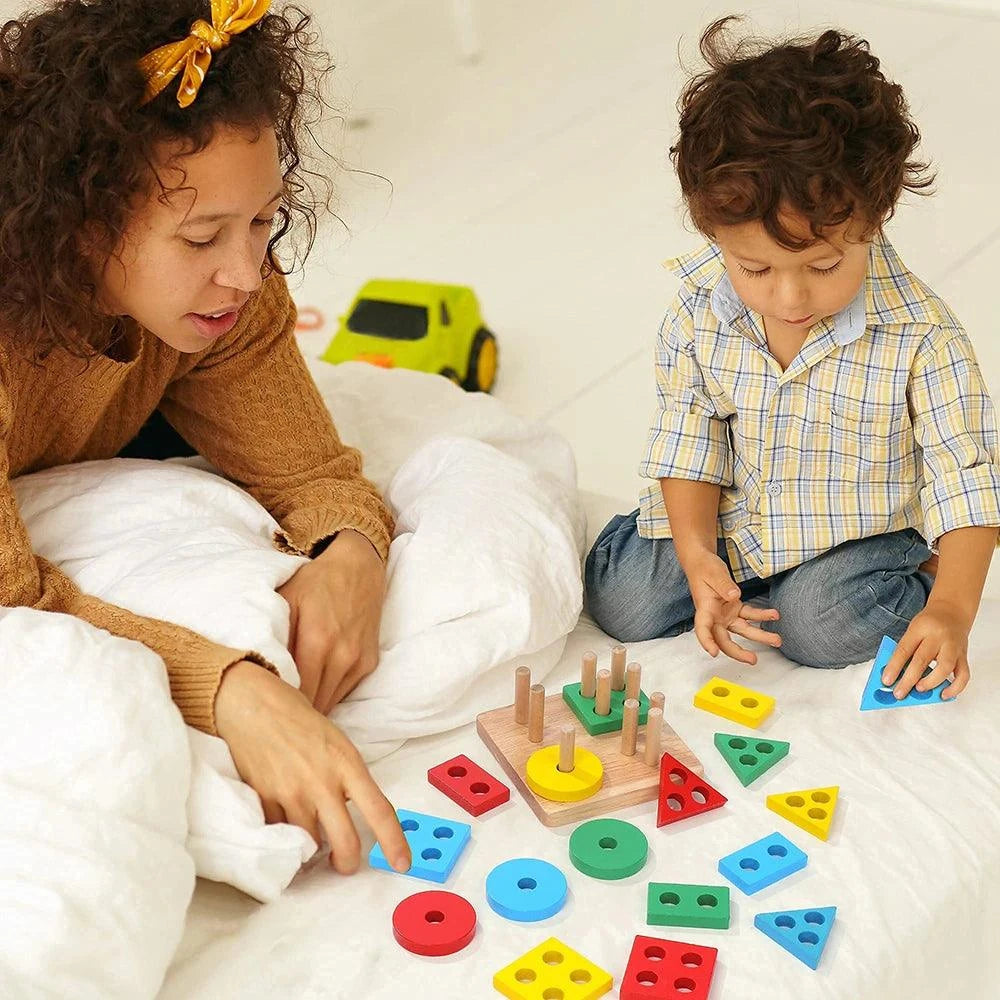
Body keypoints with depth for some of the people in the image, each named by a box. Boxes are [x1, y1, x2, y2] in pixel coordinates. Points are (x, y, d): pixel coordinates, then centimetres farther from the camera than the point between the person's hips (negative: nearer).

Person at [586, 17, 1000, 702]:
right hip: (726, 519, 3)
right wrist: (698, 556, -19)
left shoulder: (920, 336, -25)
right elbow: (689, 441, -6)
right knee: (624, 603, -9)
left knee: (821, 626, -27)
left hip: (859, 526, -2)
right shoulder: (699, 310, -17)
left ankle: (903, 574, 6)